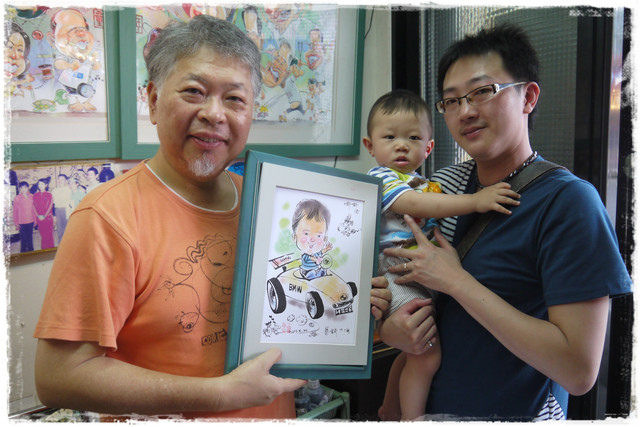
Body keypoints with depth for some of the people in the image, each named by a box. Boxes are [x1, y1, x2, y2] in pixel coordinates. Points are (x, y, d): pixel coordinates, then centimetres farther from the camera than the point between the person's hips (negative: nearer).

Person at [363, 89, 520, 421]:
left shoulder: (423, 183, 16)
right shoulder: (380, 178, -10)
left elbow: (435, 224, 25)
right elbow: (414, 204, -27)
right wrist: (475, 201, -31)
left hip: (421, 278, 9)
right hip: (392, 278, -9)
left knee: (415, 352, 22)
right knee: (427, 353, -16)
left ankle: (390, 410, 40)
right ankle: (411, 418, 1)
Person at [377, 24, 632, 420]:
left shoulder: (568, 200, -18)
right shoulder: (443, 184, -2)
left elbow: (580, 372, -23)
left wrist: (455, 280, -23)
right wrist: (387, 328, -14)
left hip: (514, 413, -4)